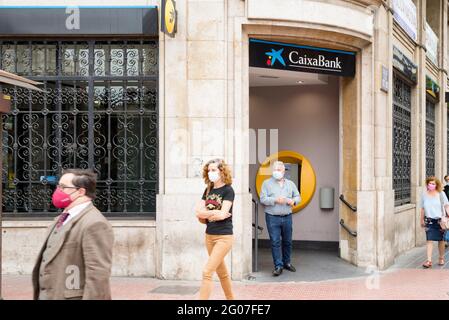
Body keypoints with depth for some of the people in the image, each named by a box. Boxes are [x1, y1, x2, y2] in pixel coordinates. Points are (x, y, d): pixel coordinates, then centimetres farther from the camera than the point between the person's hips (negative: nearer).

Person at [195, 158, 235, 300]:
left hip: (224, 237, -7)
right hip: (209, 236, 7)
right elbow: (198, 212, 1)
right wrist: (214, 213, -14)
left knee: (207, 272, -13)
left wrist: (206, 214, -6)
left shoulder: (228, 190, -10)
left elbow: (222, 214, -20)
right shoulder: (208, 190, 9)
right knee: (222, 272, 16)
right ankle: (231, 299, 30)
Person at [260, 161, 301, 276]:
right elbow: (263, 199, -5)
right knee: (275, 242, -6)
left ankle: (287, 262, 26)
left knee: (287, 241, 10)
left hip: (287, 217, 3)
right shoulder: (267, 183, 3)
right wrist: (275, 200, -17)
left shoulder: (290, 184, 13)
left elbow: (298, 196, 15)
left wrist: (293, 201, -7)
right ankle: (278, 266, -2)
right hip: (272, 218, -3)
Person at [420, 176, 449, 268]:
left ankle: (441, 258, 27)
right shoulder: (424, 194, 3)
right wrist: (422, 220, 12)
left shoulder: (441, 194, -2)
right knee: (429, 240, -7)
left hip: (440, 220, 0)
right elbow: (423, 209, 10)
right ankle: (429, 260, -9)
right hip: (429, 220, 1)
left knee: (441, 240, 11)